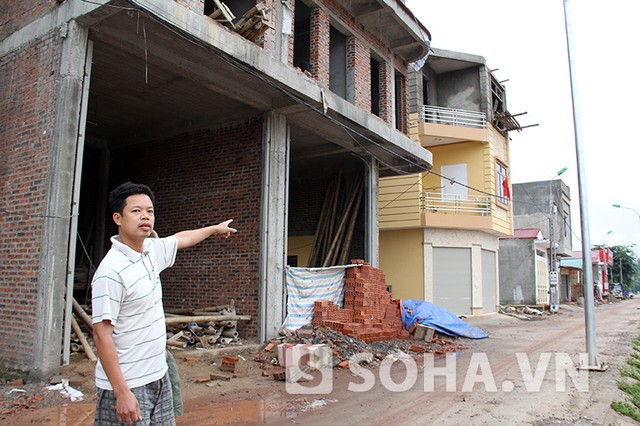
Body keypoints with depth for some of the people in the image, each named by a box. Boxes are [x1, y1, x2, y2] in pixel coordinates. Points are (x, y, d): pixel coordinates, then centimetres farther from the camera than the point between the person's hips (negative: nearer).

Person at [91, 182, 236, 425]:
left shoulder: (151, 250, 2)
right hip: (128, 385, -7)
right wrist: (121, 392, -22)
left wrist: (215, 228, 37)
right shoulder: (111, 270, -20)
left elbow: (181, 239, 23)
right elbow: (101, 333, -21)